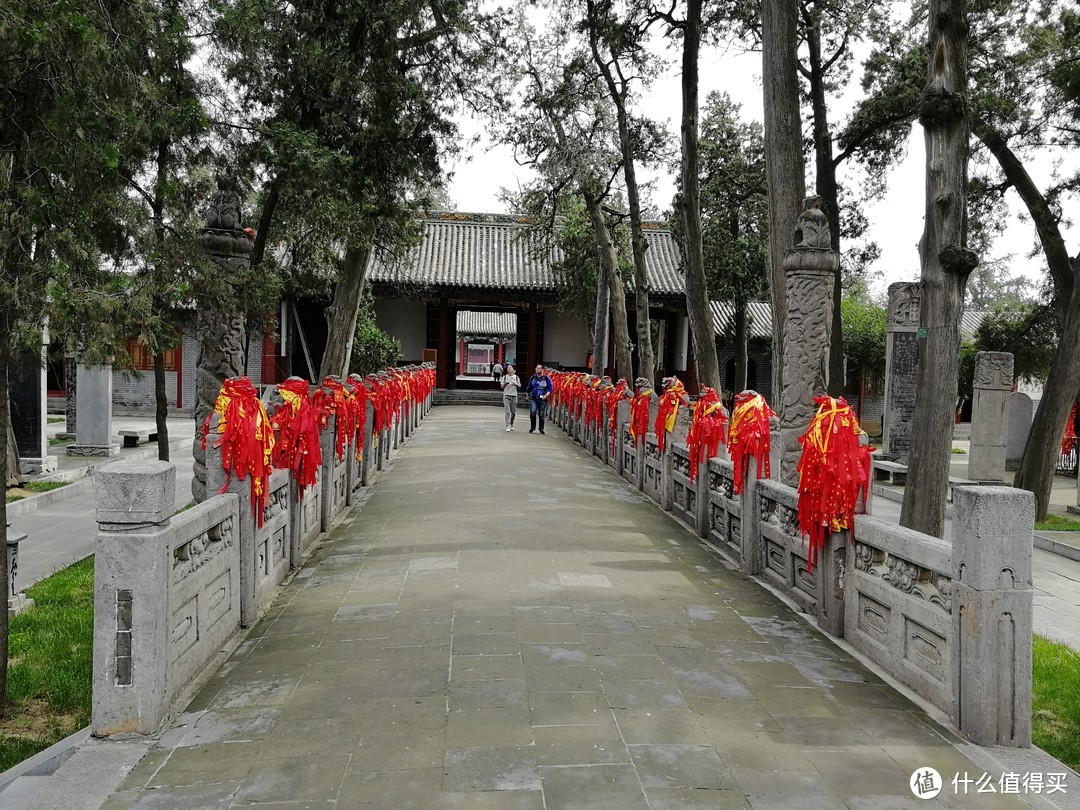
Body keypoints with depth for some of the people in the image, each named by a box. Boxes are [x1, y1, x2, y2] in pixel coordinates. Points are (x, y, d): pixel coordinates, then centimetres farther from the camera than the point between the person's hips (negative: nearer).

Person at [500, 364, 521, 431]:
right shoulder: (504, 377, 6)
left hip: (514, 396, 2)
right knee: (508, 412, -11)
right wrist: (505, 384, -13)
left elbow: (519, 387, 9)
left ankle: (511, 425, 26)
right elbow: (502, 387, 8)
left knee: (513, 412, 5)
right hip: (506, 396, -2)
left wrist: (516, 385, -12)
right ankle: (508, 426, -11)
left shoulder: (516, 377, 7)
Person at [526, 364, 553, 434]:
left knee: (541, 414, 5)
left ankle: (541, 429, 19)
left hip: (542, 399, -1)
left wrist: (546, 395, -16)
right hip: (533, 398, 1)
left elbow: (550, 388, -2)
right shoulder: (533, 377, 7)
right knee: (532, 412, -13)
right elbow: (529, 387, 19)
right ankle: (532, 427, 5)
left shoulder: (546, 378, -1)